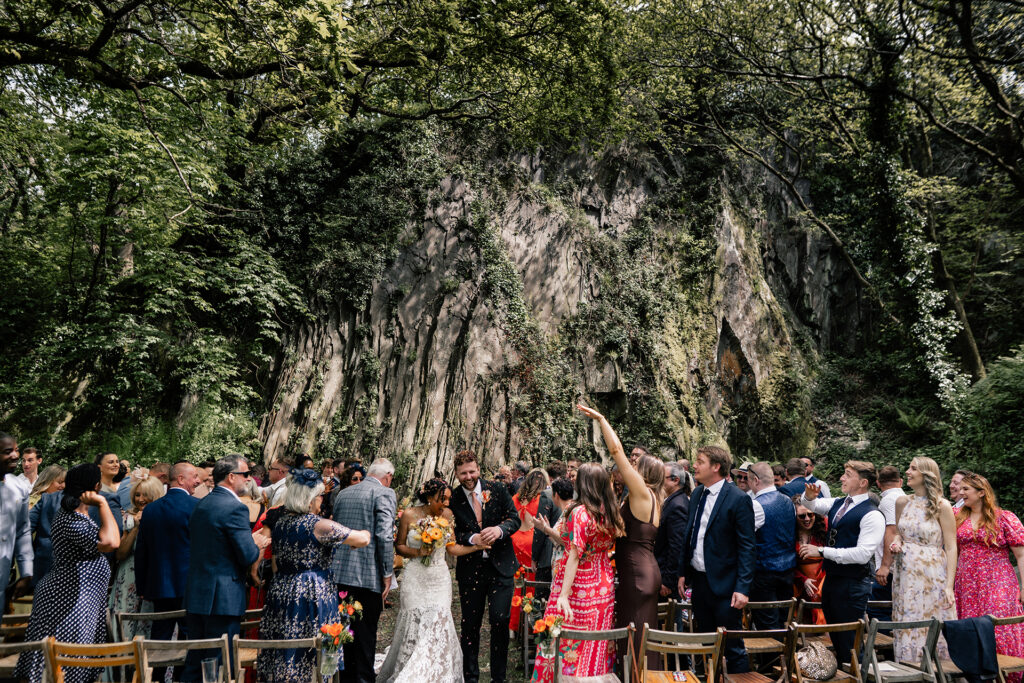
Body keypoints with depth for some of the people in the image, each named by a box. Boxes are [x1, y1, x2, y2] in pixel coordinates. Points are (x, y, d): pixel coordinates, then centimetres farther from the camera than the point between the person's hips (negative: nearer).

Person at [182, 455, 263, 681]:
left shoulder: (201, 504, 11)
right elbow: (249, 556, -20)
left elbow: (198, 547, 15)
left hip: (195, 595, 9)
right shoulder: (235, 508, -17)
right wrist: (258, 546, 3)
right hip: (223, 597, -8)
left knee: (194, 663, 17)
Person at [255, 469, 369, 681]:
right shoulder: (319, 525, -16)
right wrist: (365, 533, 11)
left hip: (281, 592, 7)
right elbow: (363, 540, -11)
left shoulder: (280, 521, 4)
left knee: (282, 653, 13)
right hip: (312, 595, -7)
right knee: (311, 653, 4)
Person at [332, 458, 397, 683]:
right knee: (365, 635, 3)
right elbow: (384, 536, -16)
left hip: (339, 572, 6)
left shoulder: (343, 493, 13)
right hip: (368, 576, -6)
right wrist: (387, 574, -10)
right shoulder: (384, 494, -8)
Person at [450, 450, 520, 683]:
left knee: (500, 620, -4)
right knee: (470, 623, 10)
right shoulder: (453, 500, -2)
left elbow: (515, 518, -2)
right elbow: (453, 535, -4)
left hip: (500, 566, 0)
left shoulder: (497, 489, -1)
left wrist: (499, 530, -21)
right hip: (470, 569, 1)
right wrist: (472, 539, -23)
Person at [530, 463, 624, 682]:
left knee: (566, 644, 4)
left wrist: (563, 595, -24)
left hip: (579, 586, -7)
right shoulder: (611, 514, 3)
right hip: (604, 587, 7)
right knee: (596, 646, 16)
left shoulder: (580, 512, -17)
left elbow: (574, 556, -22)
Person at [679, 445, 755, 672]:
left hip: (724, 584, -7)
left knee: (731, 646, 1)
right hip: (698, 579, 7)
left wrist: (743, 588, -19)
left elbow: (747, 547, -15)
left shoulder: (739, 499, -14)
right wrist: (684, 572, 11)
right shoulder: (697, 494, 8)